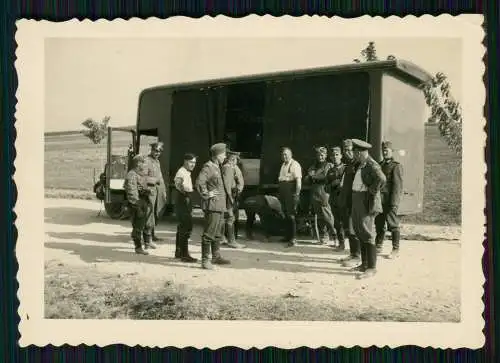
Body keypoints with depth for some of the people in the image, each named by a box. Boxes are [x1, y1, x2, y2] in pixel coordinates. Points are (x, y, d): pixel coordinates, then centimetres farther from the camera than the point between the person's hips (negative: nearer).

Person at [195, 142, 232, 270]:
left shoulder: (217, 167, 16)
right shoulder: (208, 167, -14)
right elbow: (199, 182, -27)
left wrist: (225, 195, 22)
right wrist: (206, 195, -18)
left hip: (220, 205, 10)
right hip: (212, 205, -10)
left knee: (218, 233, 18)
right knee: (209, 233, -6)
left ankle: (216, 257, 29)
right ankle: (205, 260, -1)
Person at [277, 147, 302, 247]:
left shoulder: (294, 164, -8)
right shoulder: (283, 165, 19)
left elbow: (298, 180, -16)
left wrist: (297, 193, -22)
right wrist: (280, 193, 15)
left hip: (291, 192, -8)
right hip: (283, 192, 8)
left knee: (291, 214, -8)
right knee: (286, 214, 13)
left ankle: (293, 239, -4)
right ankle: (288, 236, 22)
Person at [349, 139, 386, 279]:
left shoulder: (371, 165, -17)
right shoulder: (360, 165, 13)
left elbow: (381, 178, -34)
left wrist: (373, 191, -22)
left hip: (367, 204, -10)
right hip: (357, 203, 10)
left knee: (367, 236, -6)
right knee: (360, 234, 17)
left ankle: (371, 268, 1)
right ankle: (364, 264, 29)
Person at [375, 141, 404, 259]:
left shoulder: (396, 166, -6)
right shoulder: (380, 165, 16)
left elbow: (397, 186, -11)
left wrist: (394, 202, -17)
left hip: (390, 201, -7)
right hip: (379, 200, 7)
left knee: (393, 225, 0)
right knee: (379, 225, 13)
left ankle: (395, 250, 8)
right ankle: (378, 246, 24)